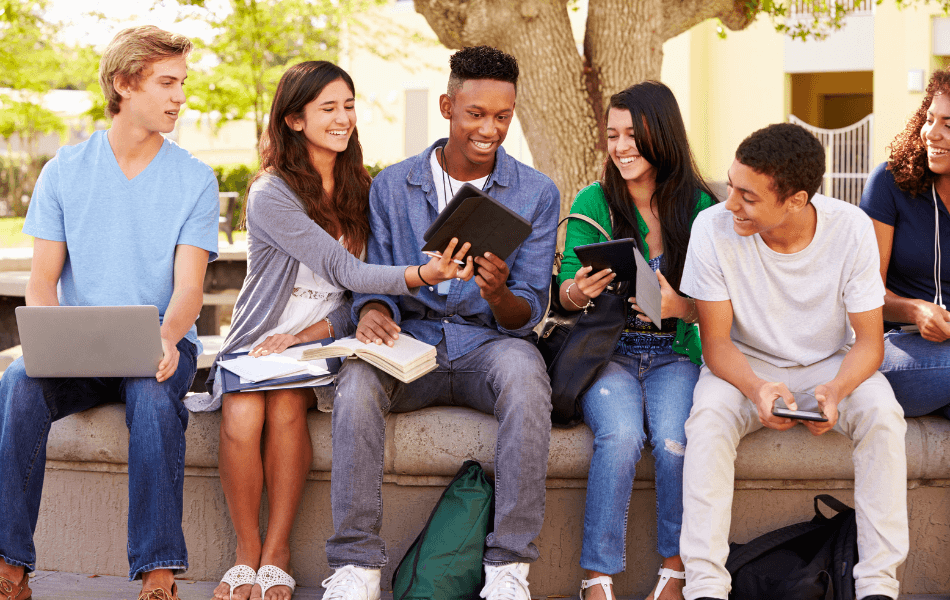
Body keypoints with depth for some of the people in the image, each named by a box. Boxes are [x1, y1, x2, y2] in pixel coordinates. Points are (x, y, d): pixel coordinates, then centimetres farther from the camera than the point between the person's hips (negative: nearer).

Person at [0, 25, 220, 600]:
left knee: (154, 396, -36)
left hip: (159, 343, -1)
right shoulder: (65, 170, 8)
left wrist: (168, 337, -29)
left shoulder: (195, 180, 4)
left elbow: (188, 287, -6)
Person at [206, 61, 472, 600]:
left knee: (286, 403, -30)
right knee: (242, 413, -31)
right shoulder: (271, 193, -7)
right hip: (257, 342, -2)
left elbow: (362, 294, 6)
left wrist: (312, 333, -15)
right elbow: (345, 271, -19)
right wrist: (422, 275, -36)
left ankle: (277, 552, -19)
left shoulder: (361, 190, 8)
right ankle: (248, 550, -12)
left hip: (323, 340, 2)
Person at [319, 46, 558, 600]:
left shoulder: (537, 194, 4)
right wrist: (372, 311, -18)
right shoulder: (393, 185, 8)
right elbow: (375, 279, 7)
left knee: (524, 374, -37)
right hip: (410, 341, 1)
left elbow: (528, 313, 0)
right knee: (357, 380, -33)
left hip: (489, 342, -1)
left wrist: (499, 294, -25)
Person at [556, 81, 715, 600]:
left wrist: (679, 307, -20)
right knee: (621, 433, -31)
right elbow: (566, 294, 4)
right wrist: (579, 291, -21)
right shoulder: (593, 202, 3)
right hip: (608, 352, 0)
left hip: (674, 356, 0)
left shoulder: (698, 206, 2)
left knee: (675, 441, -29)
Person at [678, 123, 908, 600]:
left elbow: (869, 341, -12)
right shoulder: (713, 229, -20)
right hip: (746, 365, 0)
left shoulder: (851, 228, -18)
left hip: (832, 364, 1)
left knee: (882, 413, -29)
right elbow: (716, 341, -14)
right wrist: (756, 388, -36)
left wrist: (836, 390, -35)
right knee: (709, 416, -32)